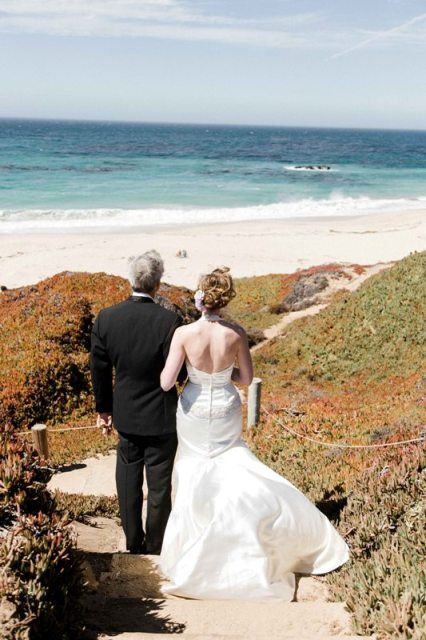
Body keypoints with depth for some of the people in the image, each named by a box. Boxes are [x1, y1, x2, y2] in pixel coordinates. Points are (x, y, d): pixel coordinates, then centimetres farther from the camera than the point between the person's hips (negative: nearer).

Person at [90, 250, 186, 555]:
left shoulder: (106, 318, -10)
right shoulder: (169, 320, -22)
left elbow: (100, 370, -2)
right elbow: (179, 372, -17)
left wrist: (104, 408, 12)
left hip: (125, 415, 3)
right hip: (160, 417, -3)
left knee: (128, 482, 19)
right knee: (159, 486, 13)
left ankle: (134, 542, 33)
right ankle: (156, 547, 28)